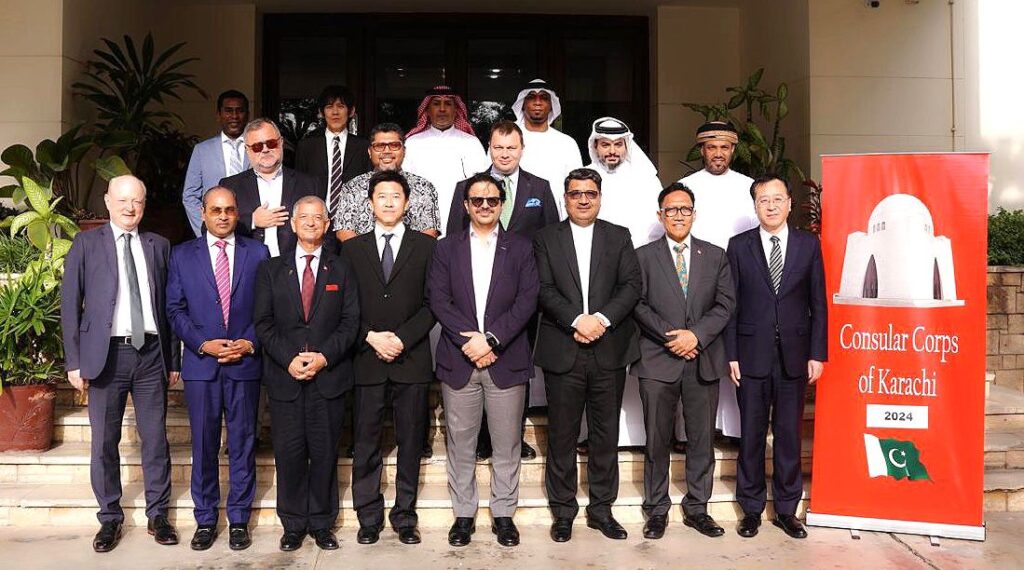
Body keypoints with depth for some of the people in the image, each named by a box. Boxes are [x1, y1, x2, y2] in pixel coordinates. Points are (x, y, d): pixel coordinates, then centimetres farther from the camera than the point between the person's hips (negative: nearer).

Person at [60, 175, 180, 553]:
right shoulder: (86, 244, 4)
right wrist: (74, 361, -3)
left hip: (150, 353, 2)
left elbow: (168, 305, 9)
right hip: (106, 353, -1)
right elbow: (70, 304, 2)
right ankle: (110, 518, 20)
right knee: (104, 442, 6)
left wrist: (172, 359, 7)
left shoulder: (158, 246, 9)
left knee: (155, 439, 6)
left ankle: (158, 514, 19)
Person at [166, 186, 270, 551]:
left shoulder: (257, 253, 6)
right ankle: (205, 520, 20)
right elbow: (175, 310, 4)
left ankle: (239, 520, 17)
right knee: (203, 445, 7)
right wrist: (204, 344, -9)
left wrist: (250, 343, -10)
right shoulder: (182, 255, 7)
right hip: (200, 364, 0)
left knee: (242, 445, 6)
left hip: (245, 363, 0)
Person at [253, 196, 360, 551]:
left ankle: (321, 523, 17)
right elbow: (263, 323, 3)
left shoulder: (341, 270, 10)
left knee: (325, 452, 4)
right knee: (288, 452, 3)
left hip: (329, 375, 0)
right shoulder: (271, 270, 10)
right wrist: (289, 359, -11)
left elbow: (350, 321, 2)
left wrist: (324, 356, -12)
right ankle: (293, 524, 16)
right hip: (284, 376, 0)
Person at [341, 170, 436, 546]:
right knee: (366, 443, 4)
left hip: (412, 360, -1)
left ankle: (404, 517, 17)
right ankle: (369, 518, 16)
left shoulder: (425, 246, 6)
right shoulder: (353, 249, 11)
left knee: (411, 442, 6)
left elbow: (432, 303, 0)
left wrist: (402, 338, -10)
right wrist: (370, 337, -8)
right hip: (367, 359, 1)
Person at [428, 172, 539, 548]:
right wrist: (470, 341, -13)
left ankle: (503, 514, 20)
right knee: (460, 444, 7)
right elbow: (438, 300, -1)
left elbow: (527, 301, -3)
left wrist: (490, 339, -13)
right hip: (458, 360, 1)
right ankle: (463, 514, 20)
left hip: (506, 360, 0)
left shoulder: (520, 248, 7)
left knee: (506, 444, 6)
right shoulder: (447, 248, 9)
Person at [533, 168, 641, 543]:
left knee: (606, 434, 9)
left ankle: (602, 509, 22)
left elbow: (632, 285, -1)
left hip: (609, 351, 1)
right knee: (561, 435, 6)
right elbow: (544, 290, -4)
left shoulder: (619, 237, 10)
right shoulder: (546, 239, 7)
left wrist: (601, 319, -15)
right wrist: (576, 320, -18)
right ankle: (563, 511, 19)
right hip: (562, 352, -1)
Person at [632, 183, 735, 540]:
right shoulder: (644, 256, 6)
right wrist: (670, 336, -12)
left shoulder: (715, 256, 11)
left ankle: (697, 509, 21)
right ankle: (657, 511, 16)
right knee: (657, 440, 4)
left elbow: (725, 303, 3)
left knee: (702, 439, 8)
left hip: (704, 361, 2)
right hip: (658, 361, -2)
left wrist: (696, 334, -11)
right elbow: (638, 305, -2)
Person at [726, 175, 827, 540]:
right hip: (752, 355, 0)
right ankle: (751, 509, 18)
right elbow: (731, 303, 1)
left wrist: (817, 354, 0)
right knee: (751, 434, 6)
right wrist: (731, 354, -4)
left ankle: (787, 510, 20)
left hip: (793, 355, 1)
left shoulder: (809, 244, 5)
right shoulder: (739, 246, 3)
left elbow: (818, 303, 5)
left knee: (789, 433, 7)